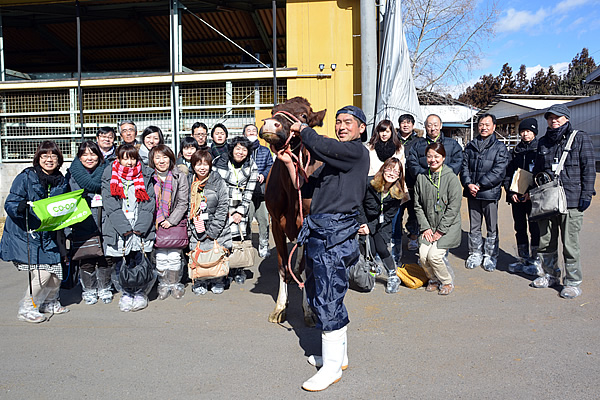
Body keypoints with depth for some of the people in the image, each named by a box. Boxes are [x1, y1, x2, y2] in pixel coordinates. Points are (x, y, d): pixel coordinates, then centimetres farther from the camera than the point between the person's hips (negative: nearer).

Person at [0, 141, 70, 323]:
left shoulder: (62, 181, 7)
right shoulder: (25, 177, -9)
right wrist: (23, 207, -33)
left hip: (49, 236, 5)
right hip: (24, 234, -5)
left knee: (56, 273, 4)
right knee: (42, 273, -12)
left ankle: (49, 302, 33)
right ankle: (26, 308, 12)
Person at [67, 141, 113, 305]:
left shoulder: (105, 172, 7)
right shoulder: (72, 174, 4)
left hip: (103, 224, 1)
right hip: (82, 225, -1)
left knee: (105, 258, 6)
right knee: (86, 260, 3)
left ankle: (104, 289, 24)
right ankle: (88, 290, 22)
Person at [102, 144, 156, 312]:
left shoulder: (145, 177, 8)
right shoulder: (109, 177, 5)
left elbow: (149, 204, 3)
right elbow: (110, 206, -3)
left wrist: (141, 227, -8)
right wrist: (124, 228, -12)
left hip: (141, 229, 0)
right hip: (118, 229, 0)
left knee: (139, 261, -1)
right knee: (120, 263, 3)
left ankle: (140, 293, 15)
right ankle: (126, 293, 20)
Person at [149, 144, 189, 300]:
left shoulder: (180, 177, 0)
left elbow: (183, 202, -3)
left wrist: (171, 220, -10)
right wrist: (158, 221, -8)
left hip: (176, 222, -1)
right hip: (157, 223, 1)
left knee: (174, 256, -2)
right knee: (160, 257, 1)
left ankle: (175, 284, 17)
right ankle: (163, 284, 20)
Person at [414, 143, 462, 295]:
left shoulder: (451, 178, -8)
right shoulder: (421, 178, 5)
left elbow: (453, 207, -11)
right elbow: (418, 205, 7)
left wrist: (440, 231, -13)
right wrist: (425, 227, -3)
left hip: (448, 227, -4)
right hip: (429, 227, 4)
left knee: (434, 255, -16)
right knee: (423, 256, -10)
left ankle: (447, 281, 12)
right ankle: (434, 280, 20)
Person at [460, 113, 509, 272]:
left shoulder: (500, 147, -1)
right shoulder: (470, 146, 11)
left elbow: (498, 171, -11)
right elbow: (464, 166, 8)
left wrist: (479, 185, -17)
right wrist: (468, 184, -10)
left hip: (490, 193, -3)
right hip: (472, 193, 3)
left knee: (492, 227, 6)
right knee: (474, 226, 11)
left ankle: (490, 256, 20)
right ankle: (475, 254, 24)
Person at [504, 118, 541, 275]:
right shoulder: (515, 151, 12)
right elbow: (508, 173, 11)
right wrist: (511, 192, -2)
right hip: (517, 196, 5)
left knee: (535, 228, 1)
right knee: (520, 227, 10)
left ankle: (535, 260, 12)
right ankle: (523, 259, 21)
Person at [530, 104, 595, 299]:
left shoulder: (580, 138, 1)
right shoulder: (543, 142, 15)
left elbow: (589, 168, -2)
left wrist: (586, 194, -8)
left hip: (571, 200, -5)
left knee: (570, 244, 0)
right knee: (545, 242, 11)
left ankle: (573, 282, 13)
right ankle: (551, 275, 27)